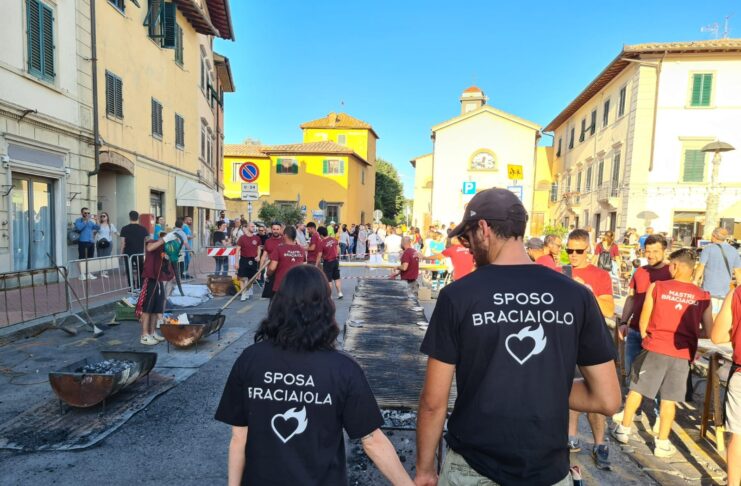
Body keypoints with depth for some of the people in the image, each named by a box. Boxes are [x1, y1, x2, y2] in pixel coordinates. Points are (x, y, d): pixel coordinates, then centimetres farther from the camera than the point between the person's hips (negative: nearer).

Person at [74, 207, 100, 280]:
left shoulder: (91, 221, 16)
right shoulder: (78, 220, 1)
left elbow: (97, 228, 5)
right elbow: (79, 227, -18)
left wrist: (96, 221, -10)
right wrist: (86, 221, -21)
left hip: (91, 242, 6)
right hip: (82, 242, -6)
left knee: (90, 258, 8)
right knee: (82, 258, -7)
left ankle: (89, 274, 15)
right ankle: (82, 274, -6)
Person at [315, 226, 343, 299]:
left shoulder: (321, 243, -19)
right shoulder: (333, 240, -2)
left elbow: (319, 256, -16)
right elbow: (338, 249, 7)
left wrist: (316, 266, -8)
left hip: (328, 262, -5)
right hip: (335, 260, 6)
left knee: (328, 280, 4)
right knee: (337, 278, 16)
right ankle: (340, 293, 16)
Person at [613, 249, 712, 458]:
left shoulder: (657, 287, -5)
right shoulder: (703, 296, -2)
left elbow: (643, 321, 1)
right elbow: (710, 331, 0)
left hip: (655, 348, -1)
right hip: (682, 354, 1)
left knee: (636, 389, 14)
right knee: (669, 399, 11)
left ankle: (624, 430, 24)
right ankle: (662, 443, 19)